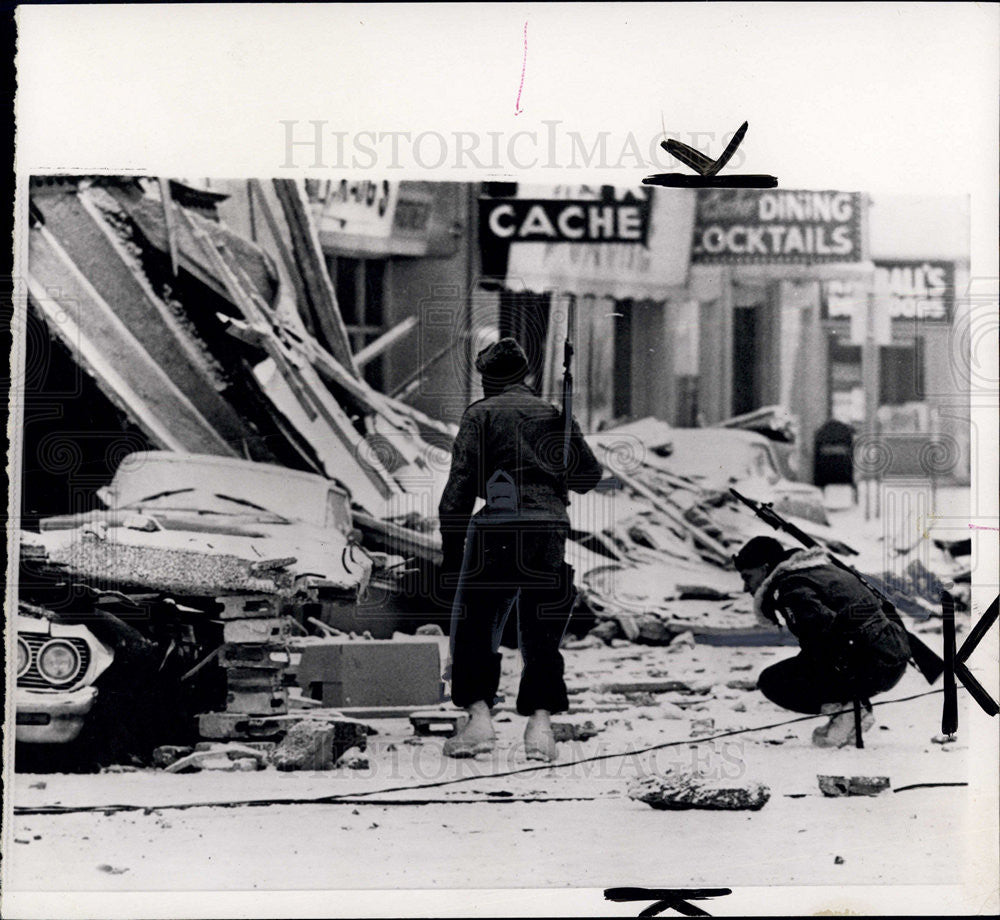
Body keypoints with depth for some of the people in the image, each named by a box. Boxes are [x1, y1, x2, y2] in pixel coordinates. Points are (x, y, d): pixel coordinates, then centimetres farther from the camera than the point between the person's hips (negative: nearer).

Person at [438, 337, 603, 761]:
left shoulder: (481, 413, 6)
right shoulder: (555, 411, 16)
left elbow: (460, 485, -1)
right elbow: (589, 475, 19)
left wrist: (451, 551, 2)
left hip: (498, 528, -3)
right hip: (552, 529, 3)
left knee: (474, 627, 9)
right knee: (541, 634, 11)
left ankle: (479, 715, -4)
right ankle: (540, 722, 0)